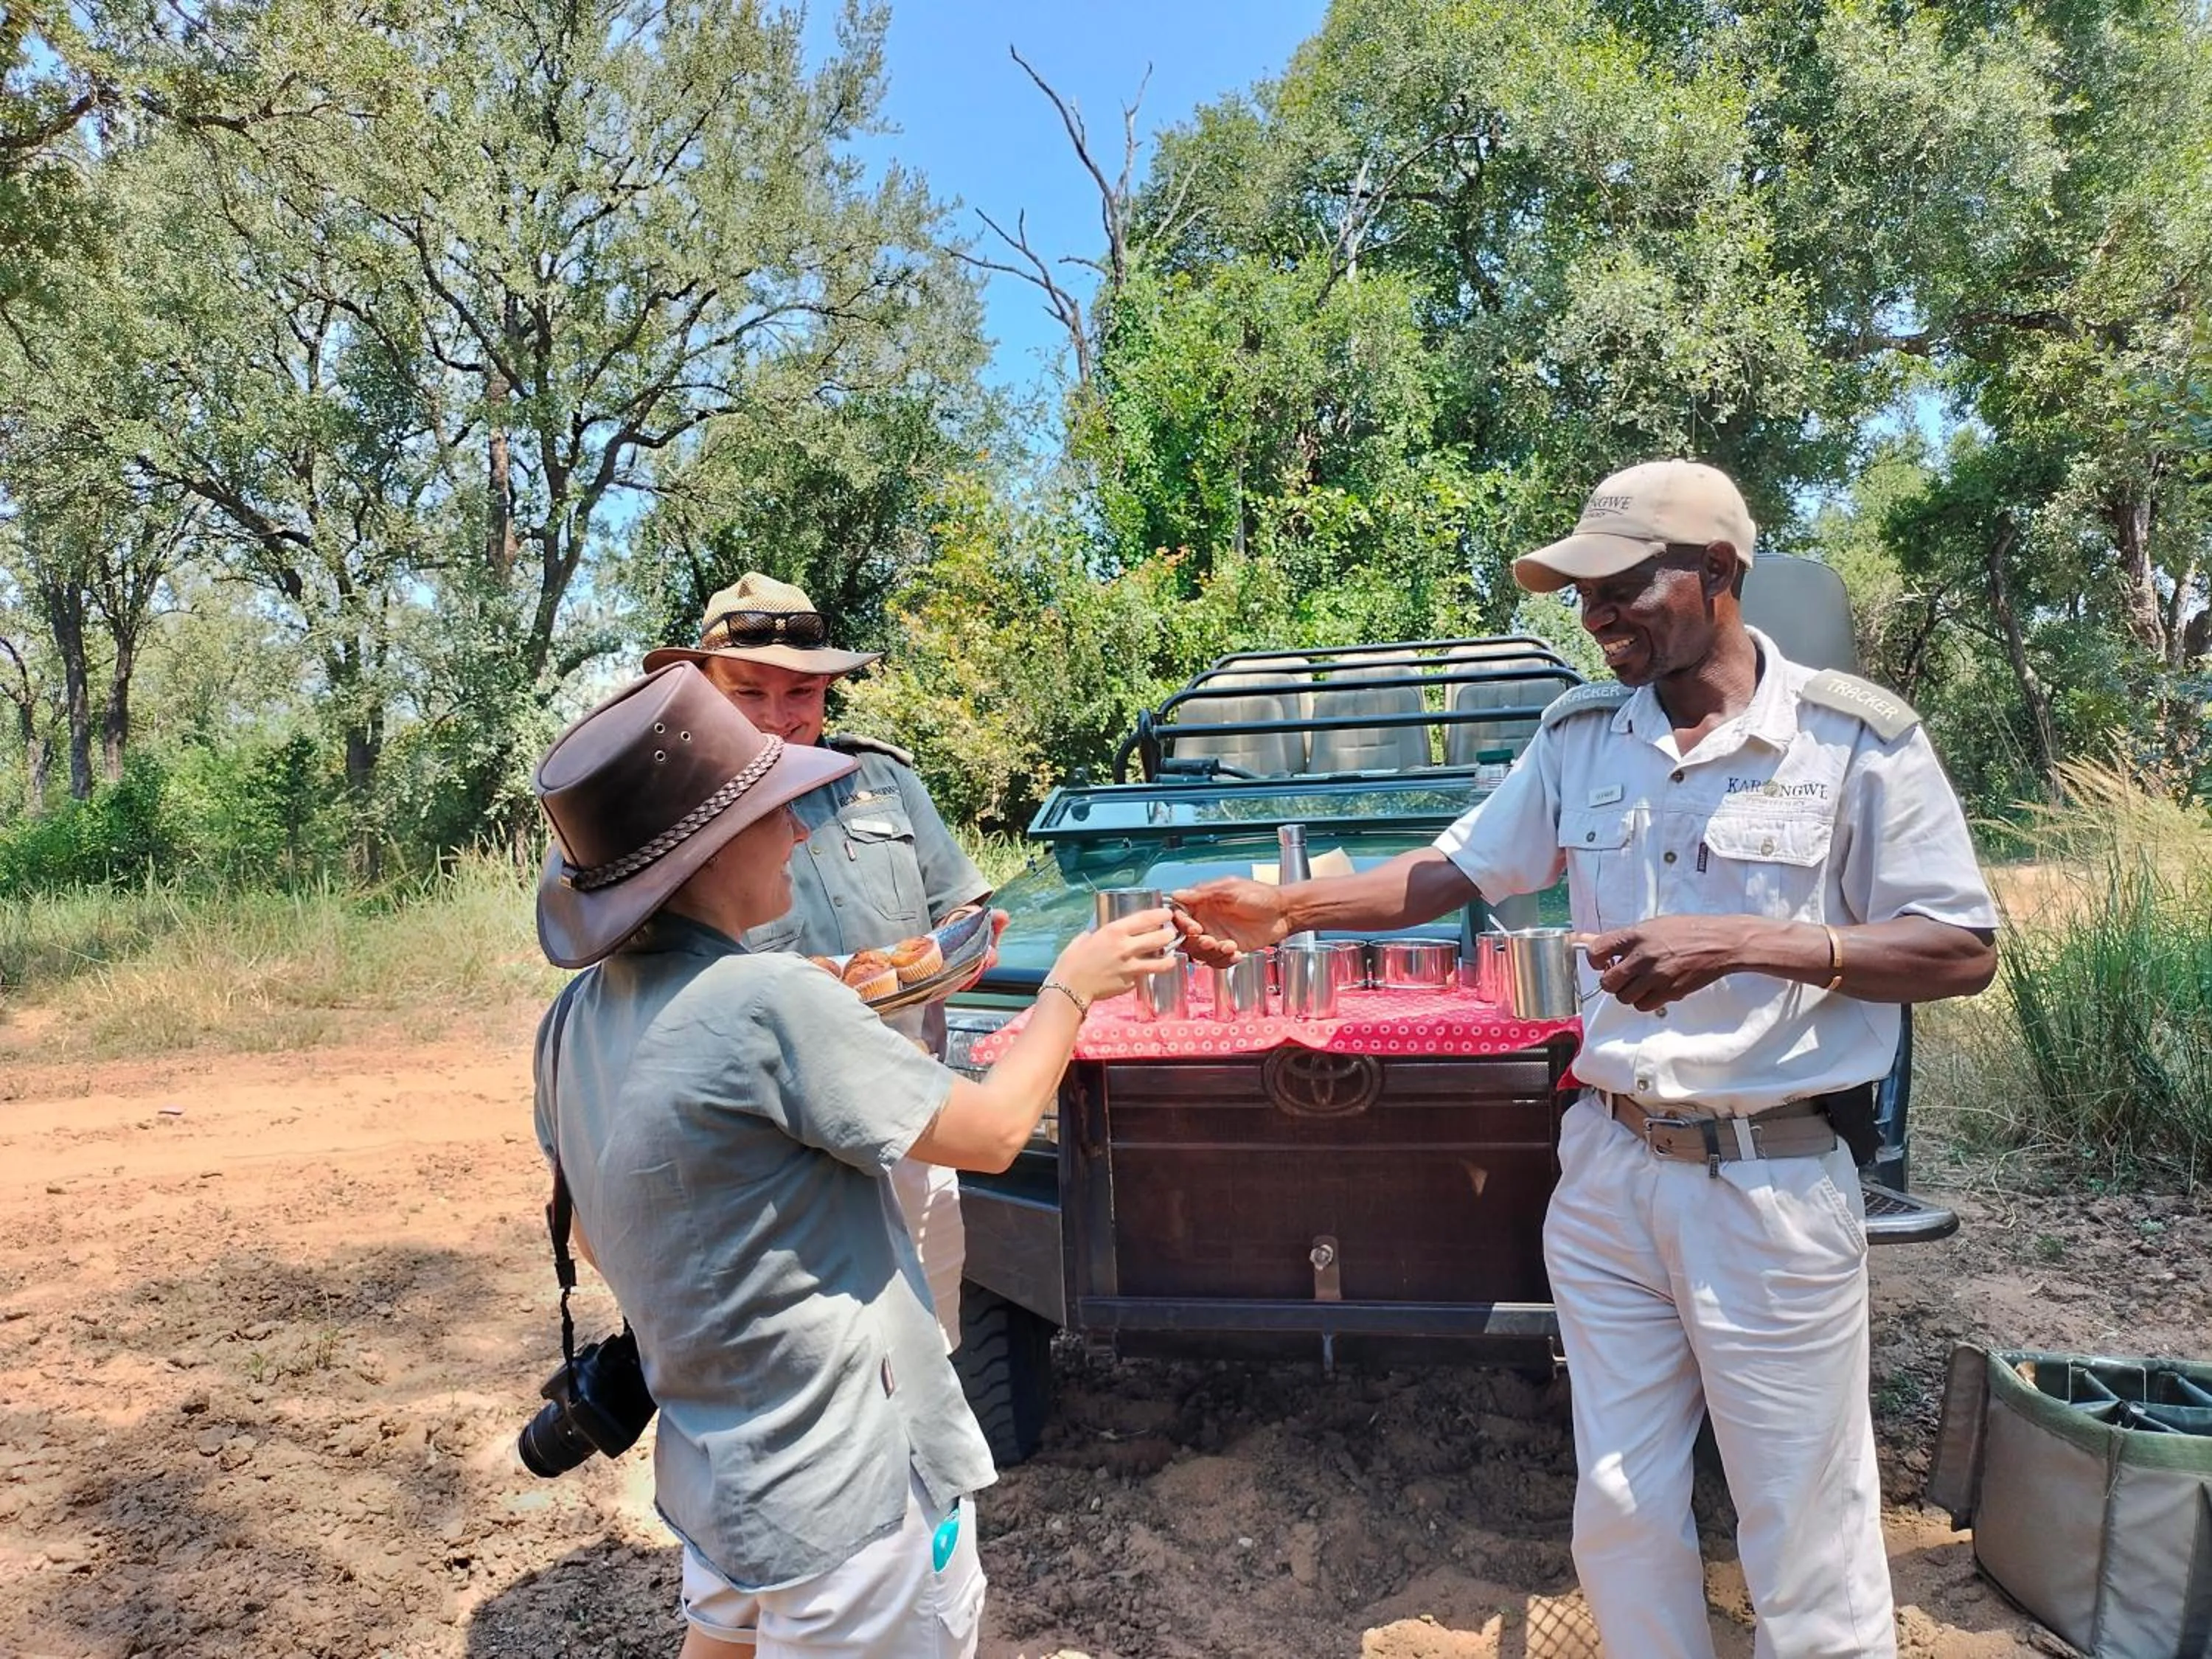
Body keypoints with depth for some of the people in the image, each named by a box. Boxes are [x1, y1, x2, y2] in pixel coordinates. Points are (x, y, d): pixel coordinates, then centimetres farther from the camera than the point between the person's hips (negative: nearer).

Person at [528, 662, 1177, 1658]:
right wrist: (1071, 986, -1)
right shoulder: (770, 1003, -27)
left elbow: (597, 1241, 10)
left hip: (712, 1469, 7)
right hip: (844, 1496, -7)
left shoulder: (577, 1023, -3)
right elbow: (994, 1131, -16)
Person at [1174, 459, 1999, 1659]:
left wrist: (1742, 944, -23)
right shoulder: (1579, 737, 4)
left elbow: (1964, 954, -9)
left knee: (1806, 1546, 10)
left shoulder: (1855, 738, -9)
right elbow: (1459, 870, 8)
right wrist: (1285, 909, -6)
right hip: (1607, 1169, 4)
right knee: (1620, 1515, 17)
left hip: (1773, 1185, -4)